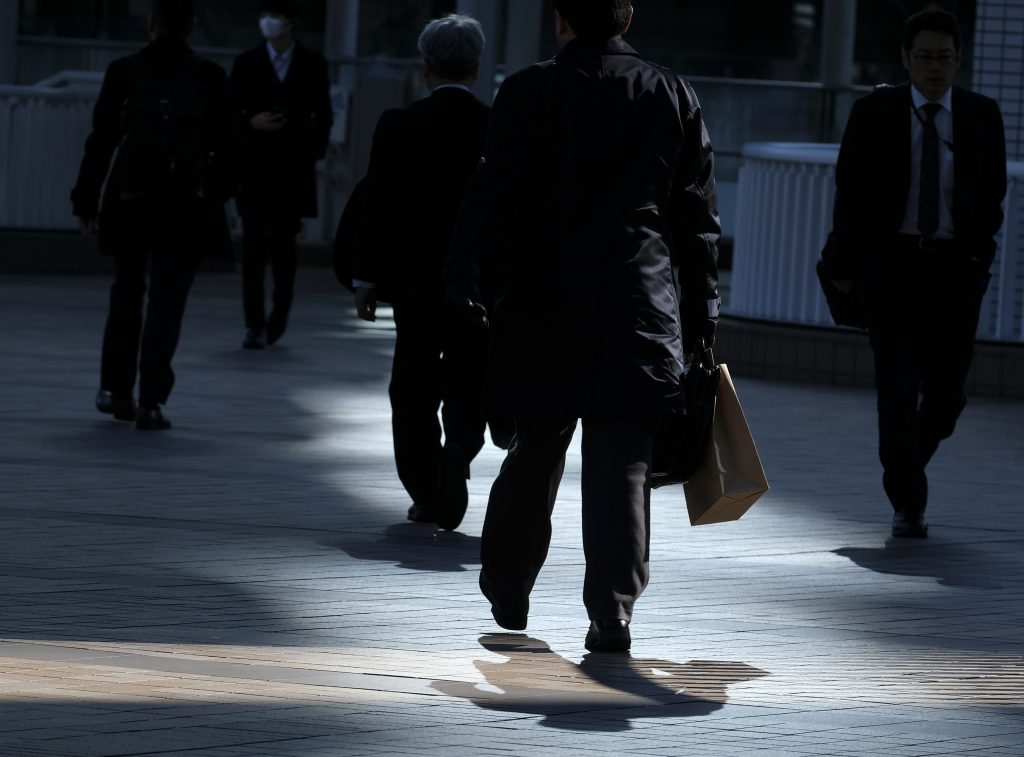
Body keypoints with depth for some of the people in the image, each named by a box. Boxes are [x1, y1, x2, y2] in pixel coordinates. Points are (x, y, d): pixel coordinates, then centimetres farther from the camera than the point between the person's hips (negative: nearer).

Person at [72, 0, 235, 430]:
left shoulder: (124, 72, 0)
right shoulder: (209, 78, 0)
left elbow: (101, 140, 1)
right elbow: (224, 147, 2)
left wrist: (86, 201, 8)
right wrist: (218, 198, 14)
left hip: (130, 200, 1)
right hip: (187, 205, -1)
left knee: (126, 293, 18)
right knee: (167, 300, 2)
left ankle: (115, 390, 23)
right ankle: (151, 401, -5)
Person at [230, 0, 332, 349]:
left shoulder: (312, 64, 4)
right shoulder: (247, 63, 3)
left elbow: (323, 115, 6)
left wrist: (313, 154, -2)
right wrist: (251, 123, -14)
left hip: (293, 168, 1)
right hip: (254, 167, -1)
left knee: (284, 243, 9)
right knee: (254, 246, -7)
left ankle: (279, 314, 29)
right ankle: (255, 324, -7)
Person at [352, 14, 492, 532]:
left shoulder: (397, 126, -4)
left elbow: (376, 204, -2)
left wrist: (366, 278, 6)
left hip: (414, 278, 0)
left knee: (414, 390, 10)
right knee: (468, 384, 8)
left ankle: (425, 494, 10)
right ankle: (458, 450, -20)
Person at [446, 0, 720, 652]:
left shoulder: (531, 92, -1)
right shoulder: (675, 97, 7)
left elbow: (495, 194, -9)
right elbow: (696, 215, 10)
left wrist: (468, 279, -10)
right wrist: (702, 311, 15)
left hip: (544, 304, 0)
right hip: (640, 304, 0)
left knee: (537, 451, 14)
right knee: (623, 462, -2)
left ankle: (508, 592, 26)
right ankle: (612, 611, -11)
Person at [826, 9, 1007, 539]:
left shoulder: (982, 116, 5)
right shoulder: (874, 113, 1)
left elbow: (993, 192, 11)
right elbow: (851, 193, 5)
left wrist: (978, 250, -1)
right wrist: (844, 264, 2)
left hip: (957, 268, 2)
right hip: (891, 264, -2)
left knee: (947, 387, 2)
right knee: (899, 386, -8)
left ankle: (909, 462, 31)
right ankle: (907, 504, -5)